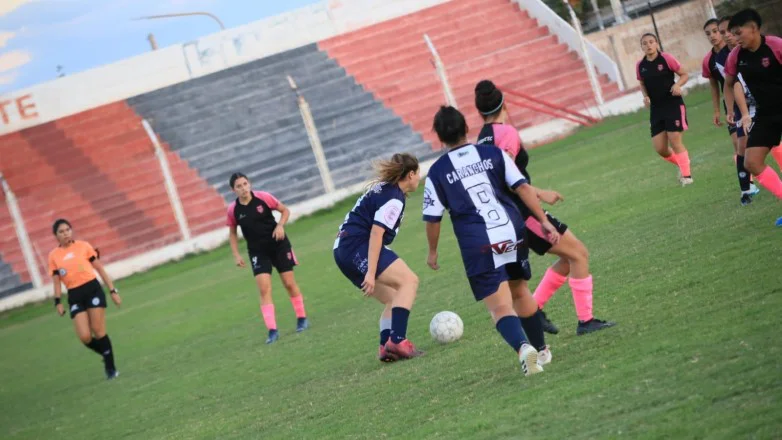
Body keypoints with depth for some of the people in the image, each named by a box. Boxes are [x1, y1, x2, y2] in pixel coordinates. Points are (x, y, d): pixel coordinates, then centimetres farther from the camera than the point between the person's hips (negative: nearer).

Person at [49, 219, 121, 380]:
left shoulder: (83, 246, 2)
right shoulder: (53, 255, 5)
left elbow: (100, 269, 6)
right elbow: (56, 281, 8)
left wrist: (113, 290, 4)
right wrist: (58, 301, -3)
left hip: (93, 289, -2)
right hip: (74, 296, 2)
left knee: (99, 331, -6)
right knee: (85, 337, -9)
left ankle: (111, 367, 8)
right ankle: (107, 356, 19)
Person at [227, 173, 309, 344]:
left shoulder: (263, 197, -13)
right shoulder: (233, 210, -9)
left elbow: (285, 211, 0)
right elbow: (232, 232, 6)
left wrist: (280, 225, -18)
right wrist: (236, 254, -2)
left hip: (279, 245, 0)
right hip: (257, 251, 0)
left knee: (290, 284, 6)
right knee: (264, 289, -10)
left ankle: (302, 319, 25)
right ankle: (272, 330, -10)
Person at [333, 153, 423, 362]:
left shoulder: (382, 188, 19)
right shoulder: (394, 198, -11)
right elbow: (376, 232, -21)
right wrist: (371, 272, -25)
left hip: (343, 249, 10)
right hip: (358, 247, -10)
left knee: (393, 300, 13)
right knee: (409, 281, -18)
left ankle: (386, 347, 0)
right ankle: (397, 340, -30)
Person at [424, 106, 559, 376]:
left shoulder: (437, 173, 1)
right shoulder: (493, 154, 7)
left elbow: (433, 219, 3)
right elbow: (523, 187, 0)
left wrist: (432, 252, 18)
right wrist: (544, 222, 3)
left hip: (478, 245, -3)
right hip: (513, 233, 3)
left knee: (500, 306, -5)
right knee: (520, 292, 24)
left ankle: (523, 347, -31)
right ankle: (541, 350, 34)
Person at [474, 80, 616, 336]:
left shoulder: (482, 139, 12)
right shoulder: (506, 132, -13)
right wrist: (540, 194, -19)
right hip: (523, 213, -9)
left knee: (570, 256, 16)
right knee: (579, 254, -2)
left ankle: (534, 308, 14)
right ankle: (585, 321, -1)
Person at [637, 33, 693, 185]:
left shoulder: (666, 59, -10)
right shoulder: (640, 66, 2)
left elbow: (684, 74, -3)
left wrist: (677, 85, -22)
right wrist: (645, 96, -3)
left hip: (673, 105, -5)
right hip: (656, 109, 5)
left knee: (675, 141, -9)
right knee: (659, 148, 1)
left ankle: (686, 174, 5)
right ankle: (682, 165, 28)